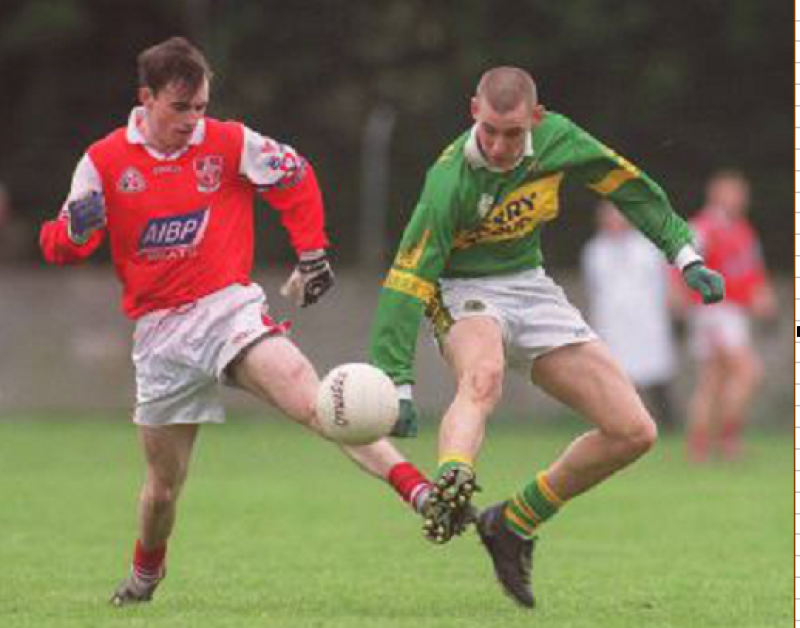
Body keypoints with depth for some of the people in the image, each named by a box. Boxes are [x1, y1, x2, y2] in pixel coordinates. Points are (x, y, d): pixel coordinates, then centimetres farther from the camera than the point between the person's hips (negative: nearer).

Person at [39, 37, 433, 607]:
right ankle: (145, 575, 41)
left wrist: (312, 255, 9)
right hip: (159, 334, 2)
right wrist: (75, 230, -20)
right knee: (164, 484, 11)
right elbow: (59, 246, 4)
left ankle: (417, 490, -42)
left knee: (309, 397, -28)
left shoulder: (228, 143, -2)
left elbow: (297, 177, 13)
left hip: (230, 308, -2)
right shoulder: (104, 162, -1)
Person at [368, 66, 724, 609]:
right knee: (484, 376, -42)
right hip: (465, 293, -6)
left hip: (532, 289, 6)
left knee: (634, 432, -4)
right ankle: (451, 486, -69)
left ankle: (513, 524, 8)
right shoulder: (450, 182, -26)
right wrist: (398, 383, -32)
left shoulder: (558, 139, -11)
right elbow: (408, 280, -27)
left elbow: (630, 187, 7)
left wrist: (686, 257, 6)